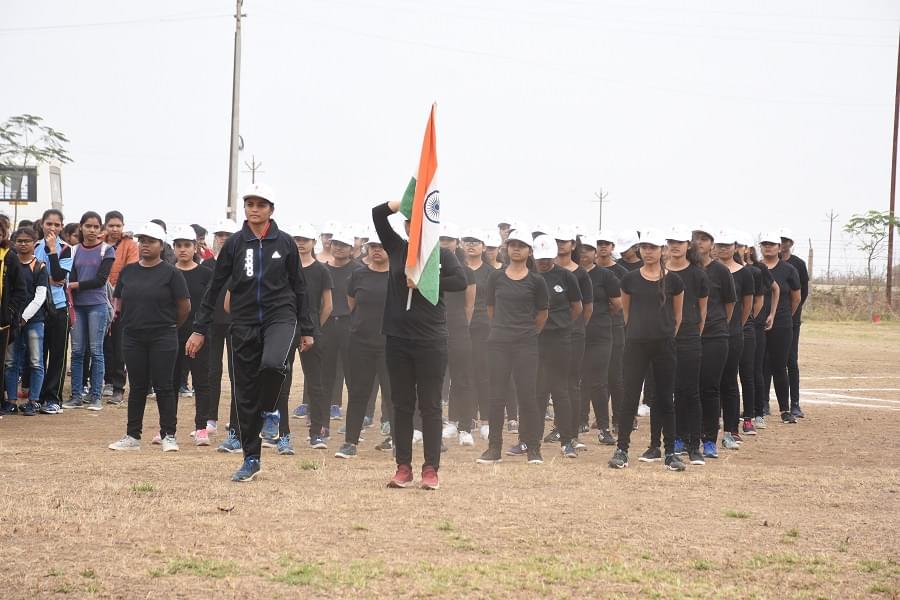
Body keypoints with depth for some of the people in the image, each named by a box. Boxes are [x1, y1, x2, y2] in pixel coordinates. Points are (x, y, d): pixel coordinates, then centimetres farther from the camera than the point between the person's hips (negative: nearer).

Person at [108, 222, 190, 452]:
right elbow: (119, 302, 17)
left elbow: (184, 306, -3)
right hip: (133, 338, 4)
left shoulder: (171, 273, -6)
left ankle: (168, 435, 5)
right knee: (137, 387, 9)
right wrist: (137, 320, 13)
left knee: (163, 387, -2)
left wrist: (169, 326, 7)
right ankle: (132, 436, 14)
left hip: (163, 339, -4)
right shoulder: (128, 271, 9)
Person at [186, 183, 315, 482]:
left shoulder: (284, 243, 3)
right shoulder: (235, 244, 3)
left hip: (280, 315, -2)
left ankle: (269, 412, -1)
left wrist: (306, 330, 9)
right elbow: (214, 287, 6)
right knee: (245, 393, 4)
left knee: (272, 363, -32)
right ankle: (251, 459, 15)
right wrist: (199, 329, 2)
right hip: (244, 323, 2)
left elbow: (299, 287, 10)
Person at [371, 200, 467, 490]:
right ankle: (403, 467, 12)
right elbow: (378, 213, 1)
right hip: (398, 338, 3)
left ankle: (431, 469, 5)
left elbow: (461, 281, -15)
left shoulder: (441, 254, 0)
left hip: (431, 340, -3)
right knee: (402, 405, 7)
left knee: (430, 405, 1)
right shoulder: (397, 249, 8)